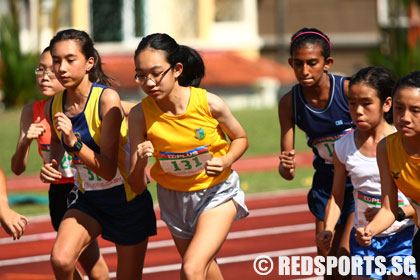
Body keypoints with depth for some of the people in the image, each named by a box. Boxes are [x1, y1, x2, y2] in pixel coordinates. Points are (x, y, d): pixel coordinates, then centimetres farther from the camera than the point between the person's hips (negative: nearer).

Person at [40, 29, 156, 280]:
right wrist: (50, 165, -4)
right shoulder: (54, 107, -7)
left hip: (127, 198, -4)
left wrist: (74, 142, -38)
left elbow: (108, 170, -25)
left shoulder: (107, 99, -23)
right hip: (89, 200, 4)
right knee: (60, 260, -23)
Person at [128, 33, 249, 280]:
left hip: (217, 193, -3)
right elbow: (137, 186, -15)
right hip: (174, 196, 3)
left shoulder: (210, 104, -23)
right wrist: (140, 162, -36)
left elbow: (241, 138, -1)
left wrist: (225, 161, -22)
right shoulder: (140, 115, -19)